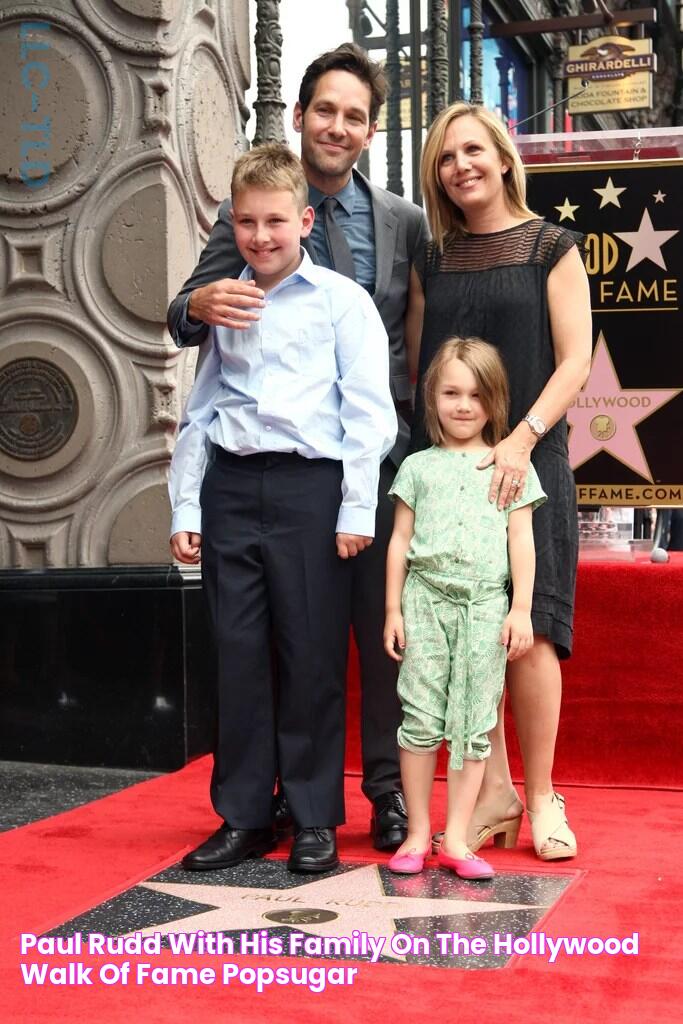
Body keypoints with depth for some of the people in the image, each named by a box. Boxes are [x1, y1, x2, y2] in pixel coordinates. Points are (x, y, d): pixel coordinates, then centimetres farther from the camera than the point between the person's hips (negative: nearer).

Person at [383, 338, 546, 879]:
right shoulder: (418, 467, 10)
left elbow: (521, 541, 6)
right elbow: (401, 540, 10)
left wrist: (521, 609, -1)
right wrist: (393, 609, 5)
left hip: (486, 605, 0)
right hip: (426, 600, 0)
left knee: (474, 723, 0)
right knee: (421, 718, 0)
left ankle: (456, 839, 6)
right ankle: (418, 834, 9)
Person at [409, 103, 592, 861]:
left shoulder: (550, 248, 3)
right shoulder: (432, 262, 13)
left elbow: (574, 362, -4)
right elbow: (416, 363, 14)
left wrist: (523, 438, -18)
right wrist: (426, 448, -1)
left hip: (526, 464, -3)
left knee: (526, 629, -6)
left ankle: (541, 797, 6)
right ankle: (493, 791, 11)